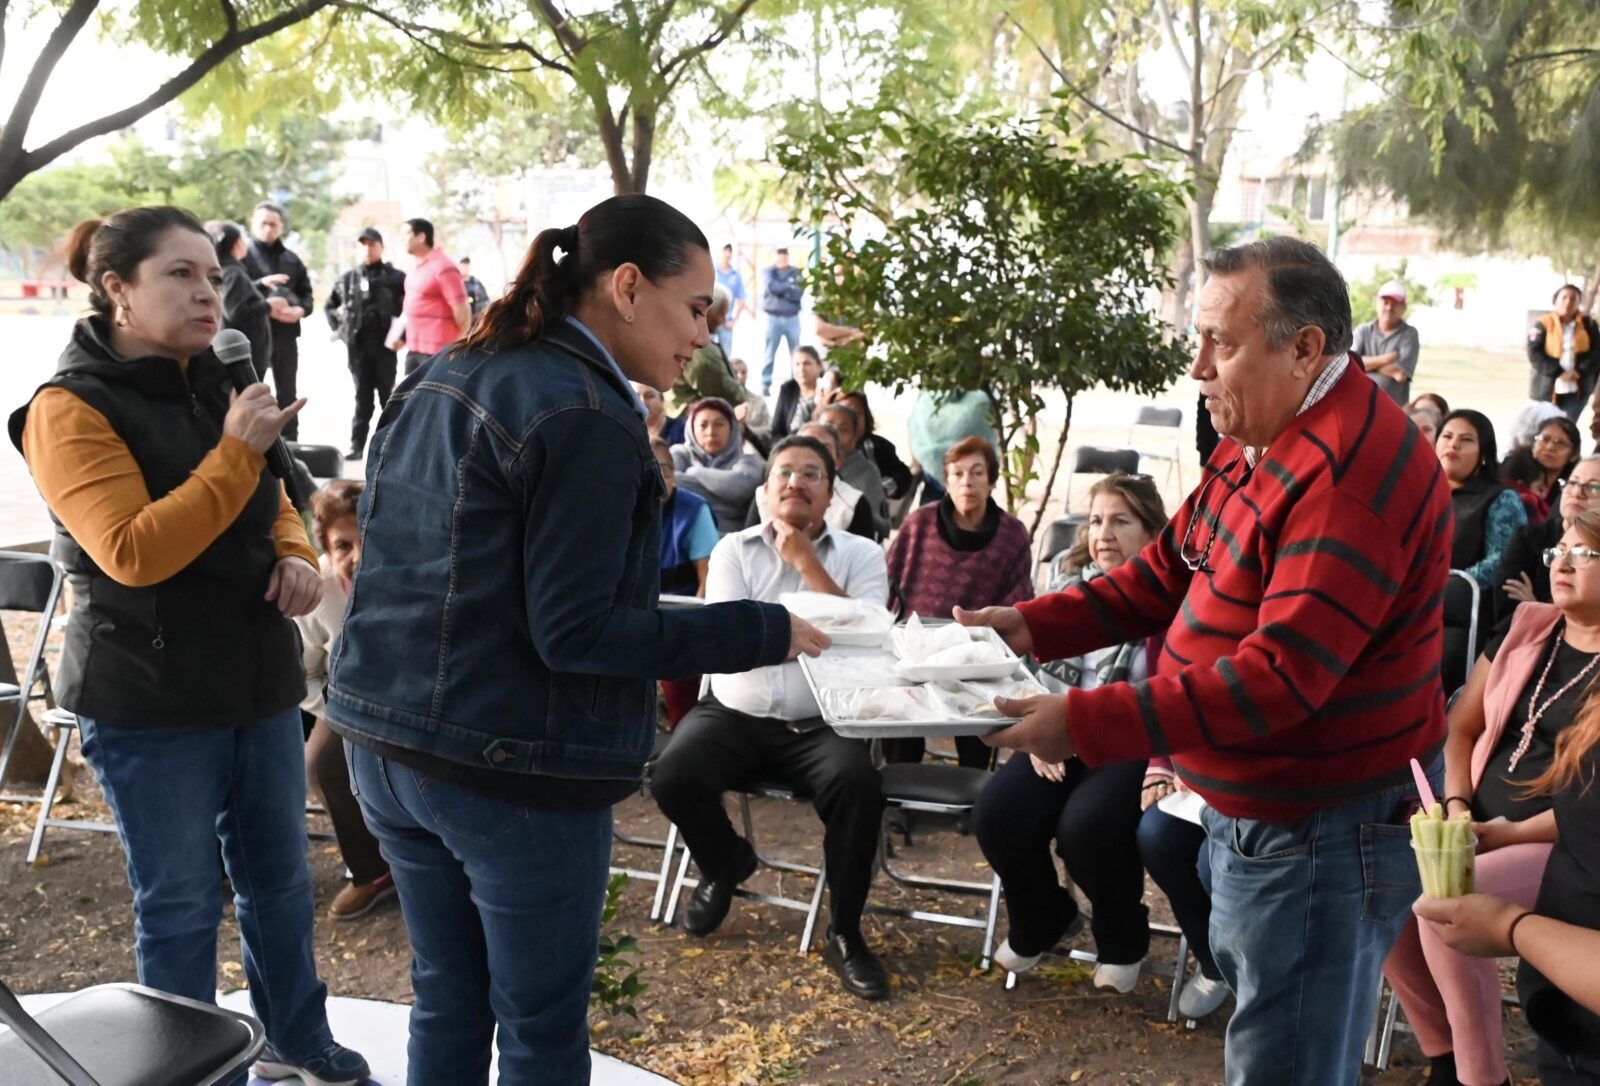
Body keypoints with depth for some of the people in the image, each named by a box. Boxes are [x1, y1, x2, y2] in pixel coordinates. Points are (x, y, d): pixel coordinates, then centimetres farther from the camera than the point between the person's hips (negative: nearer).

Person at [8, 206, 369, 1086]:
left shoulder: (215, 389, 10)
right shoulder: (71, 409, -12)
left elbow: (270, 505, 22)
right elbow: (133, 553, -23)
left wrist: (298, 558, 0)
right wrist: (235, 450, -26)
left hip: (258, 684, 7)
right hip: (151, 708, -7)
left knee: (280, 881, 17)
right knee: (181, 904, 6)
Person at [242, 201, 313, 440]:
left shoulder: (292, 259, 12)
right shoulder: (244, 256, -1)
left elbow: (306, 293, 13)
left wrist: (301, 309, -9)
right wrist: (261, 284, -25)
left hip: (286, 334, 4)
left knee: (287, 394, 10)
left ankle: (290, 443, 17)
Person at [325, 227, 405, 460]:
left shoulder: (396, 277, 0)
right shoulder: (348, 279, 12)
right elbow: (329, 306, 24)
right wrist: (339, 327, 10)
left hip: (385, 345, -3)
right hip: (357, 346, 3)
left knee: (388, 396, 3)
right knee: (362, 397, 7)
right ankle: (357, 445, 9)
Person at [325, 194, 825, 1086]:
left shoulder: (442, 379, 10)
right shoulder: (587, 417, -18)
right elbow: (575, 633, -20)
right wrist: (762, 633, -14)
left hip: (386, 743, 8)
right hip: (516, 774, -8)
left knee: (447, 1008, 20)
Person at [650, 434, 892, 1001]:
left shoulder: (860, 554, 4)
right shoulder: (734, 549, 5)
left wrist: (805, 559, -11)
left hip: (821, 723, -1)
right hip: (735, 714, 1)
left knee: (858, 784, -31)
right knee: (672, 775, -25)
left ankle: (845, 934, -9)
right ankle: (724, 864, 11)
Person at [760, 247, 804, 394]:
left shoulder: (795, 272, 9)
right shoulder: (768, 271, 3)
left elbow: (799, 293, -5)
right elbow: (772, 287, -16)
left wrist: (782, 290, -12)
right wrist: (790, 287, -7)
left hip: (792, 318, 2)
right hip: (773, 318, -2)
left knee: (796, 354, 4)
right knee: (770, 353, 0)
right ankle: (765, 385, 3)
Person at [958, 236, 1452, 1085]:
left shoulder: (1352, 471, -25)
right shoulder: (1258, 440, 8)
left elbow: (1281, 677, -30)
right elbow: (1169, 570, 13)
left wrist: (1088, 725, -30)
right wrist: (1033, 626, 0)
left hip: (1321, 836, -10)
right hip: (1249, 814, 10)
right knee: (1247, 985, 23)